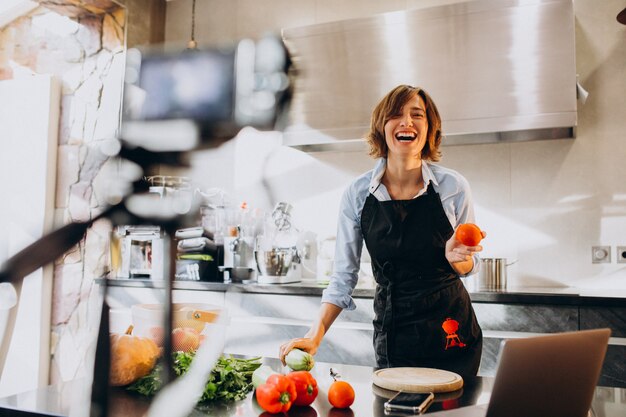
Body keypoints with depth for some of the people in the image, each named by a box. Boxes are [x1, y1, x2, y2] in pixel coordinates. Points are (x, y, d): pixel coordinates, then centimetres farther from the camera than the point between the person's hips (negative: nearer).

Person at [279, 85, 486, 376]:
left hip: (452, 333, 0)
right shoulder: (358, 193, -8)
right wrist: (315, 335, -10)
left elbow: (468, 267, 4)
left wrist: (456, 256, -19)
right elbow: (343, 275, -1)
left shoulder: (453, 186, -8)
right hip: (391, 336, 0)